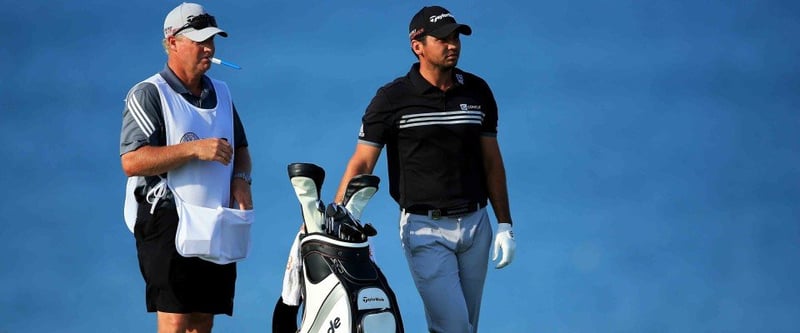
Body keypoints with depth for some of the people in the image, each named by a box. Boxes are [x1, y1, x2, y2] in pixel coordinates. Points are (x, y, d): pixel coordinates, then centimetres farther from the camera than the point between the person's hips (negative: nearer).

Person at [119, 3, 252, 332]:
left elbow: (240, 148, 28)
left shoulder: (220, 92, 17)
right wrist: (195, 149, -21)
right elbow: (132, 162, -16)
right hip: (168, 219, -7)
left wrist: (241, 179, 4)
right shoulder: (148, 94, -5)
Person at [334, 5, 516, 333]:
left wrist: (505, 226, 8)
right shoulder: (393, 98, -5)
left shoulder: (477, 92, 6)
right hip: (425, 230, -4)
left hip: (475, 224, 4)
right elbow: (361, 163, -7)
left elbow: (492, 161, 11)